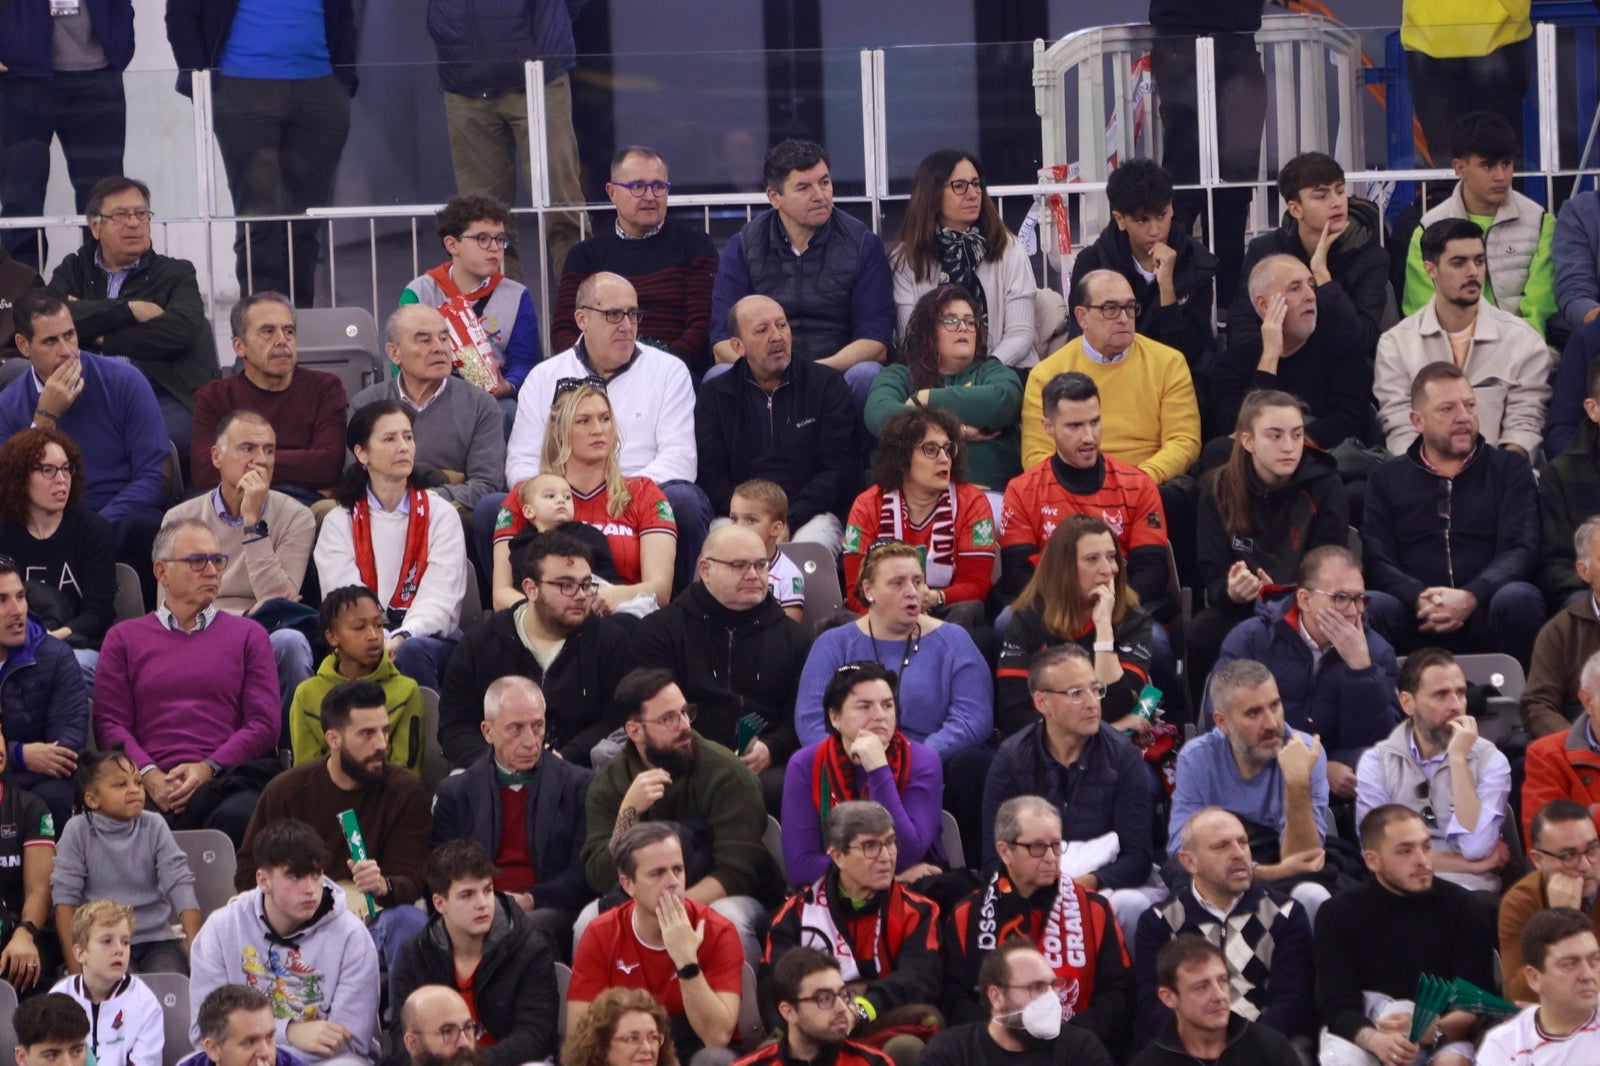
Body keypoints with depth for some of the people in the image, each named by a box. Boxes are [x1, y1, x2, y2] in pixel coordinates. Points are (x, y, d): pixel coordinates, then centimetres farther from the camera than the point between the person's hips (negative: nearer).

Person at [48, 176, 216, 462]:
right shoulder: (73, 270, 22)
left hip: (163, 398, -1)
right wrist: (131, 309, -3)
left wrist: (100, 336, 0)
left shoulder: (176, 274, 19)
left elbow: (181, 329, -3)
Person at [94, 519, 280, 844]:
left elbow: (265, 723, 9)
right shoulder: (124, 638, 21)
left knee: (238, 816, -38)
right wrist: (149, 775, -10)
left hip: (228, 778, 0)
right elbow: (109, 722, 10)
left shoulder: (248, 635, 21)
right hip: (152, 784, 0)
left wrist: (208, 769, -8)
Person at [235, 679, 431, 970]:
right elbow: (247, 875, 8)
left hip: (373, 919, 1)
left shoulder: (405, 790, 1)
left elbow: (412, 881, -5)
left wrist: (383, 886, -30)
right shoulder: (286, 791, 3)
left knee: (409, 921, -33)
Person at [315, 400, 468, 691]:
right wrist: (380, 642, -25)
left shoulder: (439, 515, 9)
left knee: (412, 651, -35)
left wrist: (402, 638, -26)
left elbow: (440, 600, -5)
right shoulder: (339, 523, 10)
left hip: (428, 638, 1)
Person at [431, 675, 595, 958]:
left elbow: (585, 872, 6)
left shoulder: (578, 784, 14)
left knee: (531, 928, -39)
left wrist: (529, 900, -11)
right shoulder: (455, 791, 19)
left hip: (547, 912, 0)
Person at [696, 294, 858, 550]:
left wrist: (789, 521, -12)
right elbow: (710, 476, 5)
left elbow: (841, 470, 3)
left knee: (813, 539, -36)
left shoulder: (826, 383, 10)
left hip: (809, 515, 0)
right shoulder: (714, 394, 14)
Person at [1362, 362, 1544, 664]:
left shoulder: (1510, 469, 16)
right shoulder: (1386, 478, 18)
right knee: (1371, 607, -33)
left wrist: (1470, 597, -18)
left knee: (1519, 598, -34)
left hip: (1484, 616, 0)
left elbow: (1519, 549, 2)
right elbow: (1376, 559, 5)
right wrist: (1421, 599, -17)